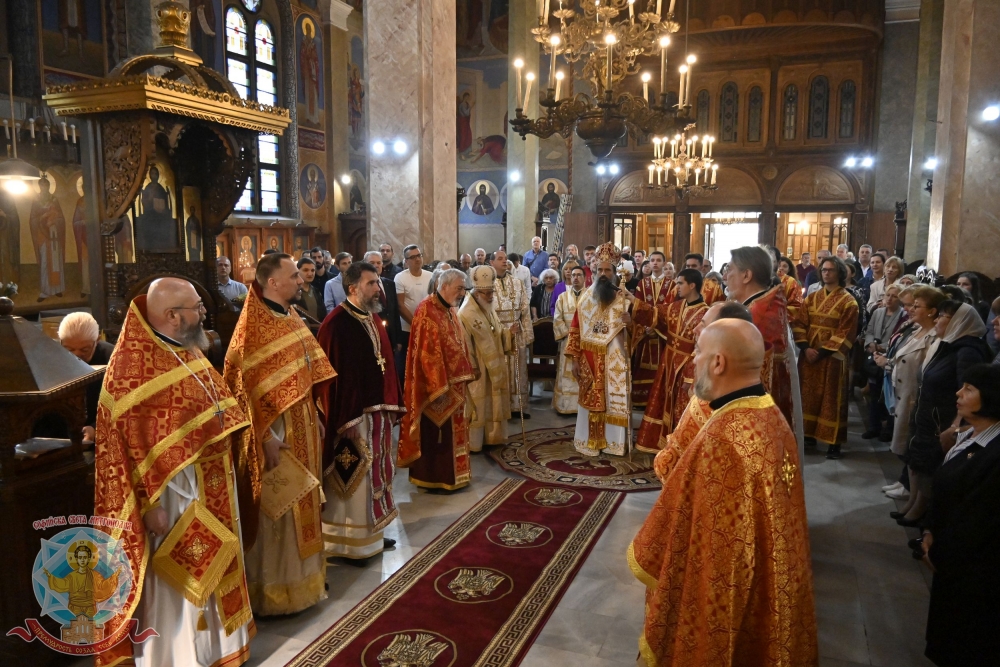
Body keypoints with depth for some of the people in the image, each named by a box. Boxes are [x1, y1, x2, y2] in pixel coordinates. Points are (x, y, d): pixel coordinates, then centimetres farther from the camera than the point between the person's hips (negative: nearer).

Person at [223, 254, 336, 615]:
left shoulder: (291, 318, 9)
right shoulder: (254, 325, -16)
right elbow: (249, 386, -19)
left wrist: (315, 417, 14)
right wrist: (267, 436, -21)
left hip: (302, 427, 8)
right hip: (275, 430, -8)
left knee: (300, 506, 18)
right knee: (276, 511, 4)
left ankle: (301, 577, 33)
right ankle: (273, 591, 19)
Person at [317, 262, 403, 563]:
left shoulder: (373, 318, 11)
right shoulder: (337, 323, -17)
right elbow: (333, 374, -20)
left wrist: (391, 405, 12)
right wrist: (346, 418, -22)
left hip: (377, 409, 9)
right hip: (353, 412, -9)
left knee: (373, 471, 17)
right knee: (352, 477, 2)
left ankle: (370, 533, 31)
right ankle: (348, 542, 16)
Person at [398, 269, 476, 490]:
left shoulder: (450, 311, 11)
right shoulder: (427, 310, -18)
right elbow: (427, 352, -22)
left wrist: (465, 376, 14)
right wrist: (439, 386, -23)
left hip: (454, 383, 9)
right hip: (437, 385, -9)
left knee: (452, 432, 16)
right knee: (435, 433, 1)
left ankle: (450, 474, 27)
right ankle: (432, 478, 12)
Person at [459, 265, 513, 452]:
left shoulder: (489, 310, 9)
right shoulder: (466, 314, -19)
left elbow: (498, 334, 15)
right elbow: (464, 344, -19)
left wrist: (509, 332, -6)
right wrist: (472, 368, -19)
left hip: (494, 367, 8)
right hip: (478, 370, -8)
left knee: (493, 403, 15)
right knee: (477, 405, 1)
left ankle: (492, 436, 27)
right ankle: (473, 443, 12)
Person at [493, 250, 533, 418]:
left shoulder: (517, 283, 10)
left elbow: (525, 310, 9)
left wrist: (527, 333, 2)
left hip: (518, 334, 4)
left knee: (518, 371, 7)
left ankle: (517, 406, 15)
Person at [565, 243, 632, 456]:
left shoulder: (624, 299, 2)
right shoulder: (584, 299, 4)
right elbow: (575, 330, 3)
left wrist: (631, 322, -25)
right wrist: (574, 358, -2)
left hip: (614, 360, 0)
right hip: (590, 359, 1)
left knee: (614, 400, 3)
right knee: (590, 400, 5)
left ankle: (613, 442, 13)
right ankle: (589, 441, 14)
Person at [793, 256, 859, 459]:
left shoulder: (848, 301, -4)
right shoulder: (812, 298, 10)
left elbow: (845, 334, -11)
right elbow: (799, 324, 4)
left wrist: (822, 352, -17)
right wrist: (805, 348, -11)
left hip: (832, 358, -4)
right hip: (808, 355, 4)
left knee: (832, 399, 0)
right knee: (809, 395, 9)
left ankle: (834, 442, 5)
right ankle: (808, 434, 20)